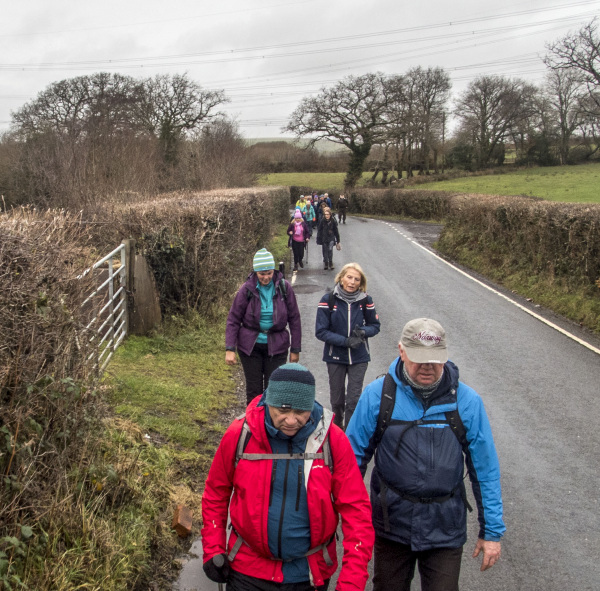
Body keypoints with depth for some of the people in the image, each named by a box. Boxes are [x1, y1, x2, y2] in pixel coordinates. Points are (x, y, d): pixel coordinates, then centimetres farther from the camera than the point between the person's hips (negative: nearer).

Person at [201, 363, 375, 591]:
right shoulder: (240, 434, -12)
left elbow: (356, 510, -11)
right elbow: (216, 493, 3)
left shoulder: (333, 441, -13)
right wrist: (213, 550, -1)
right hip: (248, 571, 0)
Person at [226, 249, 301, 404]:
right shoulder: (247, 289, -7)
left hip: (277, 346, 0)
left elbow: (294, 319, 2)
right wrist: (230, 349, -11)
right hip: (250, 345, 0)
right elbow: (233, 320, -3)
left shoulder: (284, 288, -5)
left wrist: (295, 349, 2)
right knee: (254, 390, 6)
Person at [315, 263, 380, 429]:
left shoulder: (365, 301, -5)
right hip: (335, 357, 0)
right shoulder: (328, 300, -10)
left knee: (354, 399, -2)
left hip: (359, 357, 0)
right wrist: (345, 341, -21)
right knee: (336, 398, 13)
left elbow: (375, 326, 7)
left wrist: (364, 331, -17)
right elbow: (321, 331, -10)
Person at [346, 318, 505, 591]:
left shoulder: (466, 401, -9)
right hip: (391, 525, 1)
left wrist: (492, 530, 0)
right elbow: (354, 456, 0)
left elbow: (485, 470, -2)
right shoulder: (377, 395, -10)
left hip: (445, 531, -1)